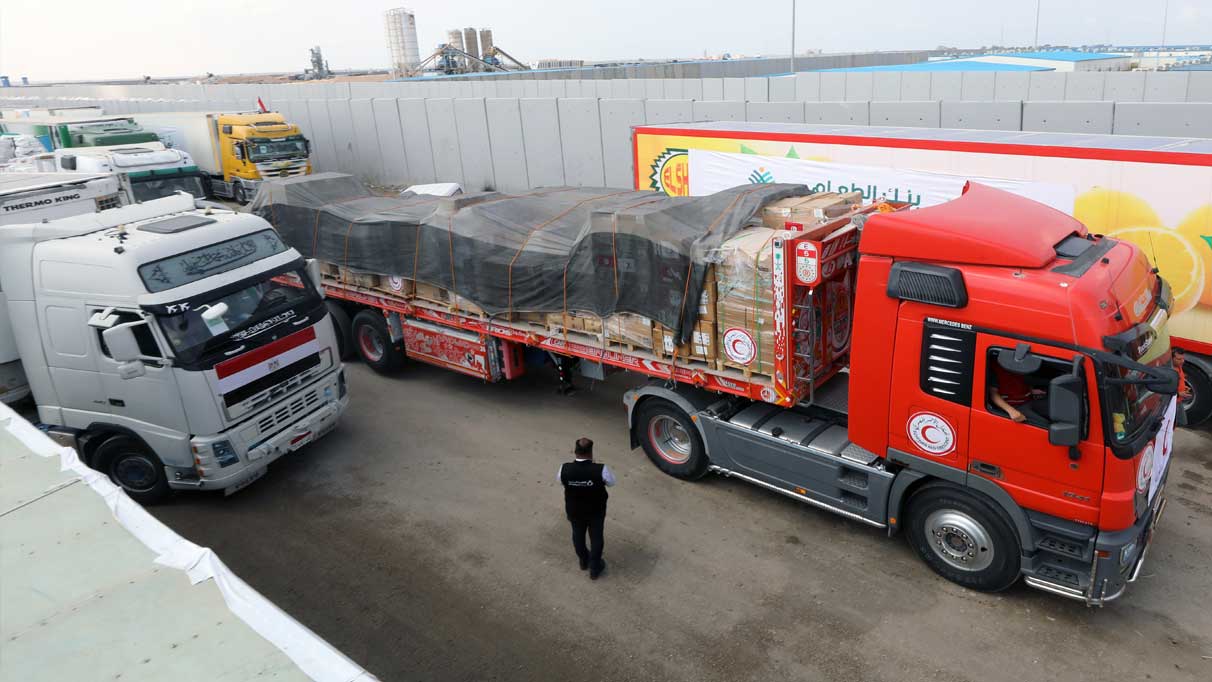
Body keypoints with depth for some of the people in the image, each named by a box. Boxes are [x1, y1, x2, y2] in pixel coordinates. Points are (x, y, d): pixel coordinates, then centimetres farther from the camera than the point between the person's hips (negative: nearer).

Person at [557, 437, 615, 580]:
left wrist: (575, 459, 0)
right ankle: (594, 569, 41)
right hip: (596, 511, -2)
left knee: (578, 535, 29)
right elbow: (611, 482, -10)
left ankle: (584, 561, 54)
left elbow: (559, 480, -2)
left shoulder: (565, 469, -27)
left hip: (574, 511, 2)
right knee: (596, 538, 23)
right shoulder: (601, 470, -32)